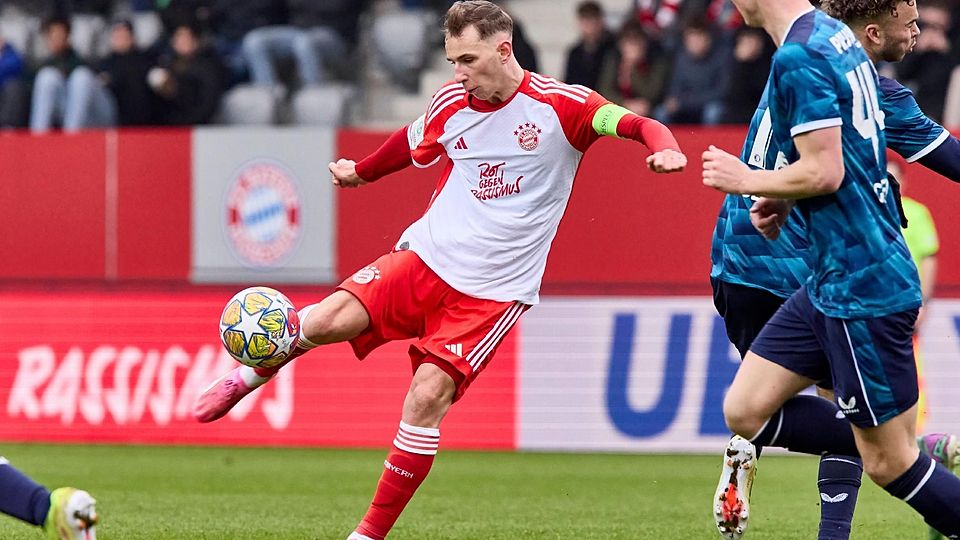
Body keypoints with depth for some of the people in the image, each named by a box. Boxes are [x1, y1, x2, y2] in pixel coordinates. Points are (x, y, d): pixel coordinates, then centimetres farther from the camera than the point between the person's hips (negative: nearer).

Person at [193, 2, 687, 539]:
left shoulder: (559, 104, -9)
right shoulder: (452, 103, 5)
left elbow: (634, 123, -17)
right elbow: (413, 144, 26)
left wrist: (664, 147, -38)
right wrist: (361, 170, 40)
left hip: (494, 289, -3)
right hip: (427, 256, 3)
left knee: (428, 393, -18)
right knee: (331, 319, -19)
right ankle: (250, 375, 13)